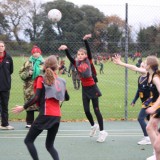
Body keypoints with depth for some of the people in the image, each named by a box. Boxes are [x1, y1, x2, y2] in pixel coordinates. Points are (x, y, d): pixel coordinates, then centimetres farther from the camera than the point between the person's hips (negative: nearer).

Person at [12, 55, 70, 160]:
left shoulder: (41, 79, -3)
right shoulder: (61, 81, 10)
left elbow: (37, 98, -14)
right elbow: (67, 98, 24)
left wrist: (23, 108, -5)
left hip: (46, 115, -5)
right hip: (57, 116, 5)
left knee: (28, 140, 6)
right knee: (49, 145, 16)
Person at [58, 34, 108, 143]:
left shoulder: (89, 61, -6)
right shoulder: (76, 63, 0)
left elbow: (89, 50, -19)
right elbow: (69, 57, -14)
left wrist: (85, 40, -34)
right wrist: (66, 49, -32)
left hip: (92, 87, -4)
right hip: (84, 88, 4)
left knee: (96, 110, -1)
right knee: (86, 110, 6)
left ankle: (102, 131, 6)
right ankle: (94, 126, 34)